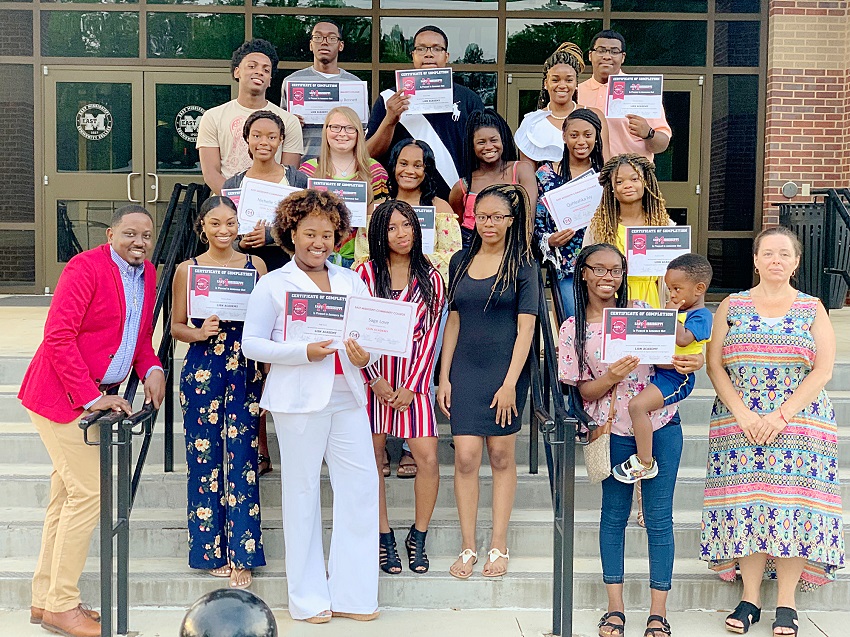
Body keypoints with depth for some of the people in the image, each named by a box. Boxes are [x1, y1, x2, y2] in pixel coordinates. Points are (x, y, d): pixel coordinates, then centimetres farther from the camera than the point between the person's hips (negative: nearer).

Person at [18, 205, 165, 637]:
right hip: (62, 395, -9)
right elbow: (58, 337, -21)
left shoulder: (147, 275, 10)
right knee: (88, 492, -10)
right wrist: (91, 397, -24)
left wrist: (151, 369, -1)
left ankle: (45, 598, 25)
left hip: (97, 397, 9)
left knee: (66, 494, 14)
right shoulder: (86, 268, -15)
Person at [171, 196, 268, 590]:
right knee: (204, 459, 3)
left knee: (242, 460, -4)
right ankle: (212, 550, 15)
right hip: (202, 373, 0)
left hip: (244, 373, 0)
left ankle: (242, 555, 2)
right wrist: (199, 332, -13)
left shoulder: (255, 265, 7)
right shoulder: (187, 269, 5)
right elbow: (177, 326, 7)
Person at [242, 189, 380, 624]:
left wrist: (364, 357, -10)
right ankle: (308, 598, 15)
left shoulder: (351, 281, 13)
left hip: (347, 396, 4)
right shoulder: (273, 284, 2)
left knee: (361, 487, 2)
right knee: (302, 492, 4)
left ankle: (352, 592, 14)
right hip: (299, 399, -4)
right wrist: (302, 353, -16)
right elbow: (251, 343, -3)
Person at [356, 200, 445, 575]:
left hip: (413, 376, 1)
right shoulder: (365, 273, 3)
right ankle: (384, 539, 15)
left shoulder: (430, 278, 6)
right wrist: (376, 380, -7)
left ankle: (418, 537, 11)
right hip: (371, 373, 0)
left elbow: (430, 335, 3)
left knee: (427, 458, -6)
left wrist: (410, 387, -5)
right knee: (373, 457, 3)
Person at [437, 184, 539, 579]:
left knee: (501, 455, 4)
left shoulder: (522, 266, -1)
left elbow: (525, 327, -6)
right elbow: (453, 321, 12)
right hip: (465, 371, 3)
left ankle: (499, 546, 13)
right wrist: (444, 376, 6)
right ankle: (468, 548, 5)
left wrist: (510, 383, -13)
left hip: (505, 371, -3)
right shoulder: (461, 262, 10)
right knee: (466, 456, -3)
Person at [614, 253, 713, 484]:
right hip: (659, 370, 11)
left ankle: (645, 463, -17)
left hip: (676, 377, -11)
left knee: (637, 405, -25)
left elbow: (682, 339, -30)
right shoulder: (680, 311, 16)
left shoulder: (701, 316, -12)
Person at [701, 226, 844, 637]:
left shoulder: (812, 309, 6)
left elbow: (822, 370, -2)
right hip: (739, 423, 1)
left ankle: (786, 603, 3)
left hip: (800, 421, -1)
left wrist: (781, 416, -13)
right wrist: (742, 415, -10)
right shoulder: (731, 306, 8)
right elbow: (715, 365, 2)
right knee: (746, 502, -4)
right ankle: (750, 597, 5)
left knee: (793, 503, -5)